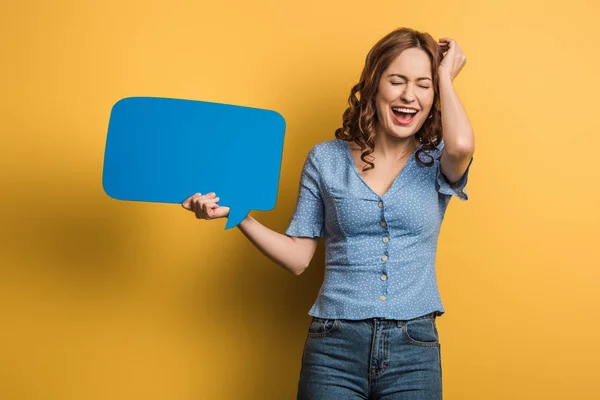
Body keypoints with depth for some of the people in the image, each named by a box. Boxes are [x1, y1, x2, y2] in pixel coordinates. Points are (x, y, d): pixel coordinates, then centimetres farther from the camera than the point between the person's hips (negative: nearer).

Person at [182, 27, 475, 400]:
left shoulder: (436, 162, 3)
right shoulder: (326, 159, 4)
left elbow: (462, 144, -22)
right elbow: (298, 257, 4)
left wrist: (445, 76, -6)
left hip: (414, 348, 0)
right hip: (334, 345, 0)